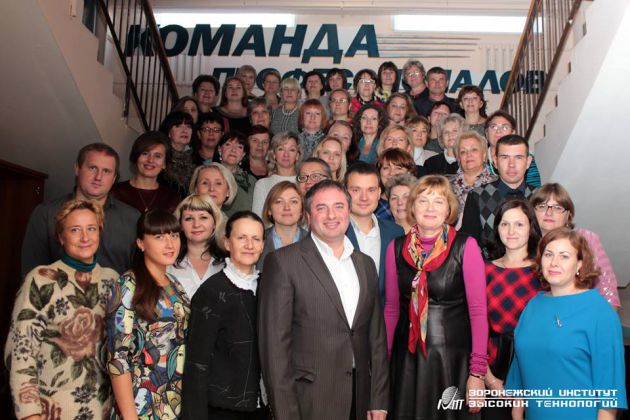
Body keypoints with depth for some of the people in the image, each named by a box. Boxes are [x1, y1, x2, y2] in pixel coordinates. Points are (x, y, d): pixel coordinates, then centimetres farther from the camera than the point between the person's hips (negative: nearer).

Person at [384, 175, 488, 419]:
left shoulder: (465, 246, -8)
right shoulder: (396, 248, 1)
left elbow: (478, 311, -8)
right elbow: (391, 308, 7)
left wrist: (477, 372, -11)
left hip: (453, 356, -2)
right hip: (406, 357, 3)